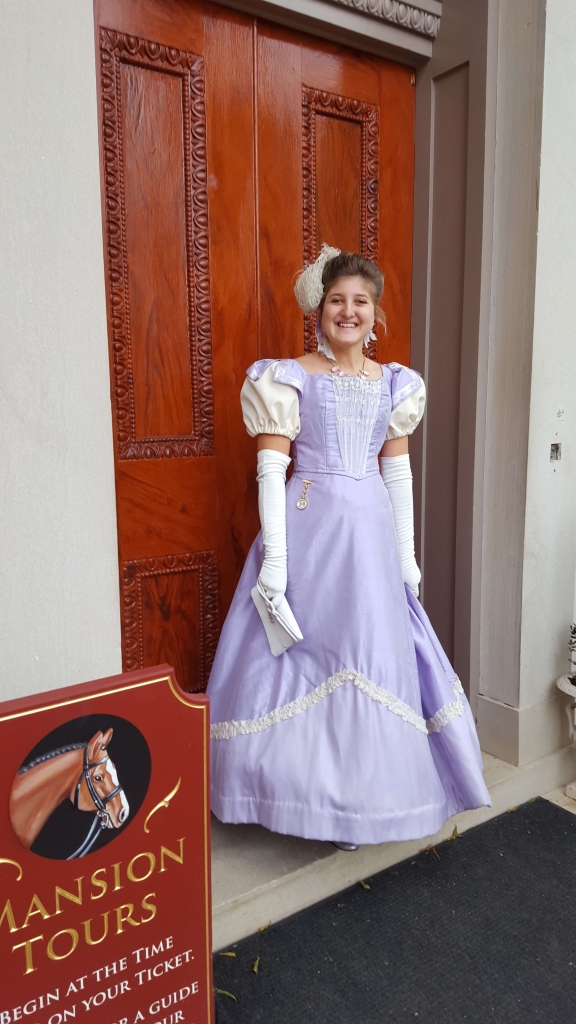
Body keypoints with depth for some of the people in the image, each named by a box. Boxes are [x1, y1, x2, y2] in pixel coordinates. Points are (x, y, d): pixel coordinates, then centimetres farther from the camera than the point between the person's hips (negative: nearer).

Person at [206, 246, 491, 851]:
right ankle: (308, 787, 24)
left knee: (371, 660, 10)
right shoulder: (290, 378, -2)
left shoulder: (394, 384, 10)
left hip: (371, 535, 4)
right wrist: (274, 555, -14)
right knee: (303, 659, 3)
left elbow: (398, 471, 11)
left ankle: (357, 794, 30)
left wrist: (407, 552, 8)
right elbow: (271, 468, -8)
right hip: (308, 532, -4)